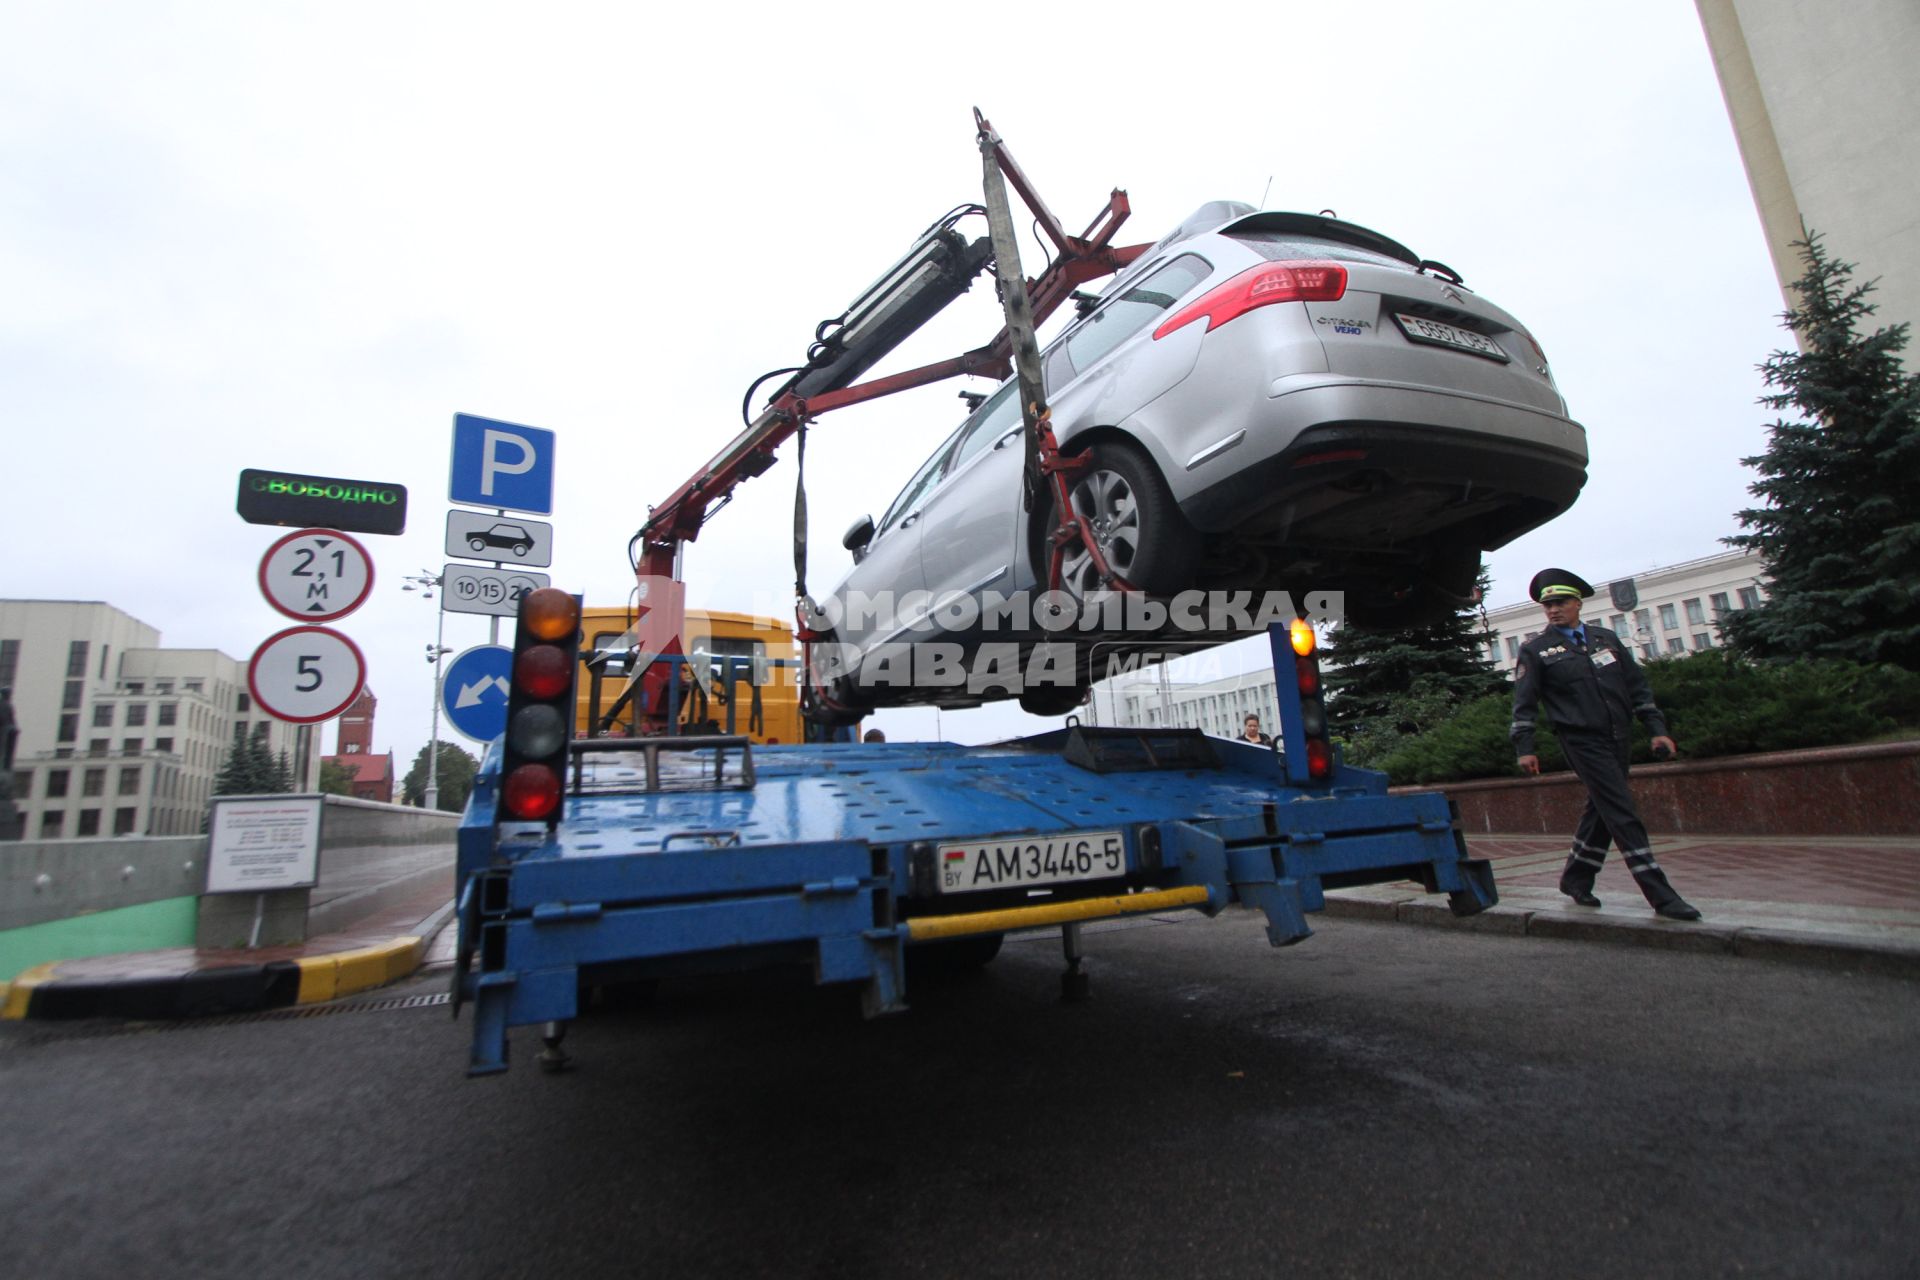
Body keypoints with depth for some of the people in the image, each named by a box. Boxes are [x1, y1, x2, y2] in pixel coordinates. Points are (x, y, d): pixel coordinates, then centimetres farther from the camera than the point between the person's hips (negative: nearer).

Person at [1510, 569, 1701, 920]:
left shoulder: (1606, 638, 11)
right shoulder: (1535, 650, -3)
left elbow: (1637, 686, 13)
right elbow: (1524, 703, -4)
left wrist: (1657, 729, 6)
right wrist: (1524, 748, -10)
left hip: (1617, 738, 6)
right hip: (1582, 742, -6)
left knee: (1601, 810, 12)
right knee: (1622, 814, -9)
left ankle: (1575, 879, 26)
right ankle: (1660, 895, -6)